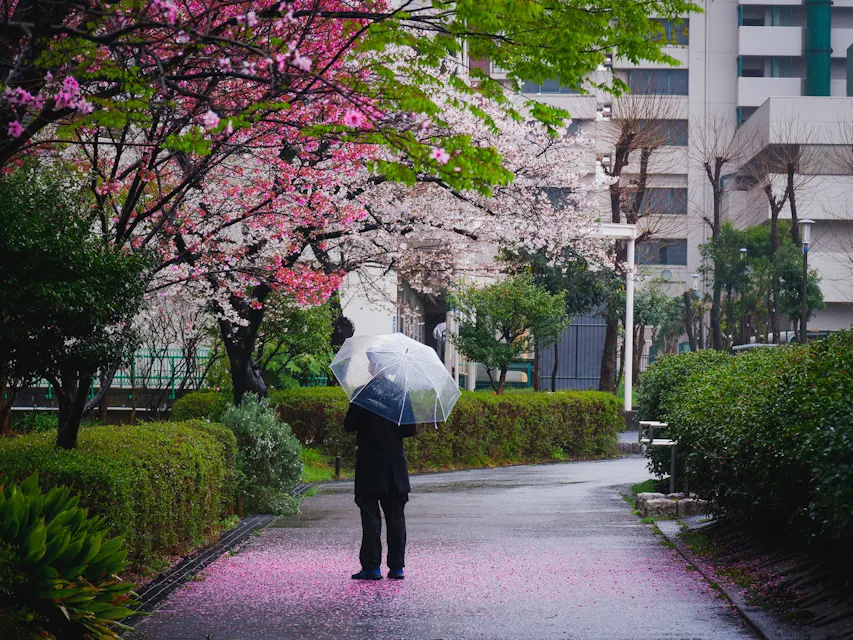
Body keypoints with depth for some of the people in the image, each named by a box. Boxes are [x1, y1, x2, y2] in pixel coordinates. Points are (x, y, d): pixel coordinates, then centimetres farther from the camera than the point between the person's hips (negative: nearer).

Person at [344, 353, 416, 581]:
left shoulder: (362, 393, -11)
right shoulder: (401, 393, 0)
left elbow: (349, 425, -7)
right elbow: (410, 430, 4)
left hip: (369, 467, -3)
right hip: (395, 466, 3)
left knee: (370, 517, 1)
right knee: (395, 515, 8)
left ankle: (372, 566, -2)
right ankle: (397, 566, 8)